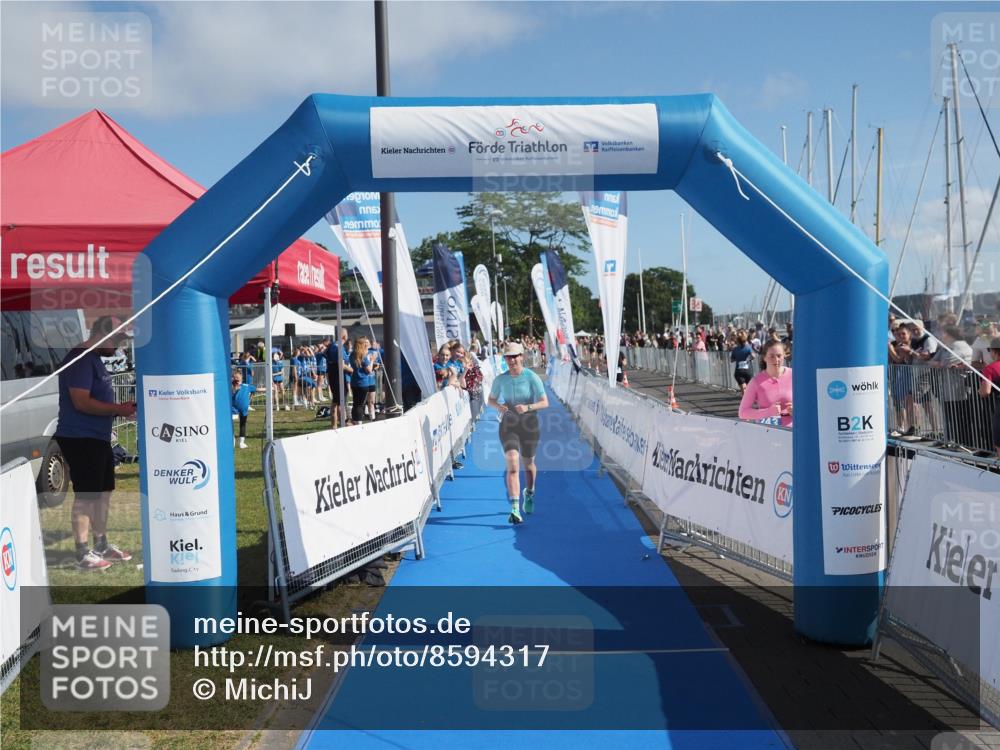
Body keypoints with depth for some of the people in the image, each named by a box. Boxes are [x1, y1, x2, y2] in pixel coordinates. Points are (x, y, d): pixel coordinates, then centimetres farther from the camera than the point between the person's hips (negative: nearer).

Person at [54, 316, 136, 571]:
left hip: (98, 438, 10)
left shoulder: (95, 359, 16)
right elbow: (81, 402, -23)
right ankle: (83, 554, 2)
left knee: (103, 491, 16)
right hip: (80, 438, -10)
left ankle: (102, 545, 28)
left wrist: (121, 407, 9)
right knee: (86, 495, -5)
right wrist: (118, 410, -18)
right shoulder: (80, 359, -16)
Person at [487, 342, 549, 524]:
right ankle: (515, 509, -19)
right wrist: (498, 406, -13)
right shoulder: (500, 379, -3)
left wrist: (528, 407, -26)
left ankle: (529, 494, 47)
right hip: (508, 426, 0)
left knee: (528, 463, 16)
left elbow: (545, 402, -8)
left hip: (530, 425, 0)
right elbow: (491, 400, 10)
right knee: (512, 464, -15)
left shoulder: (532, 378, -10)